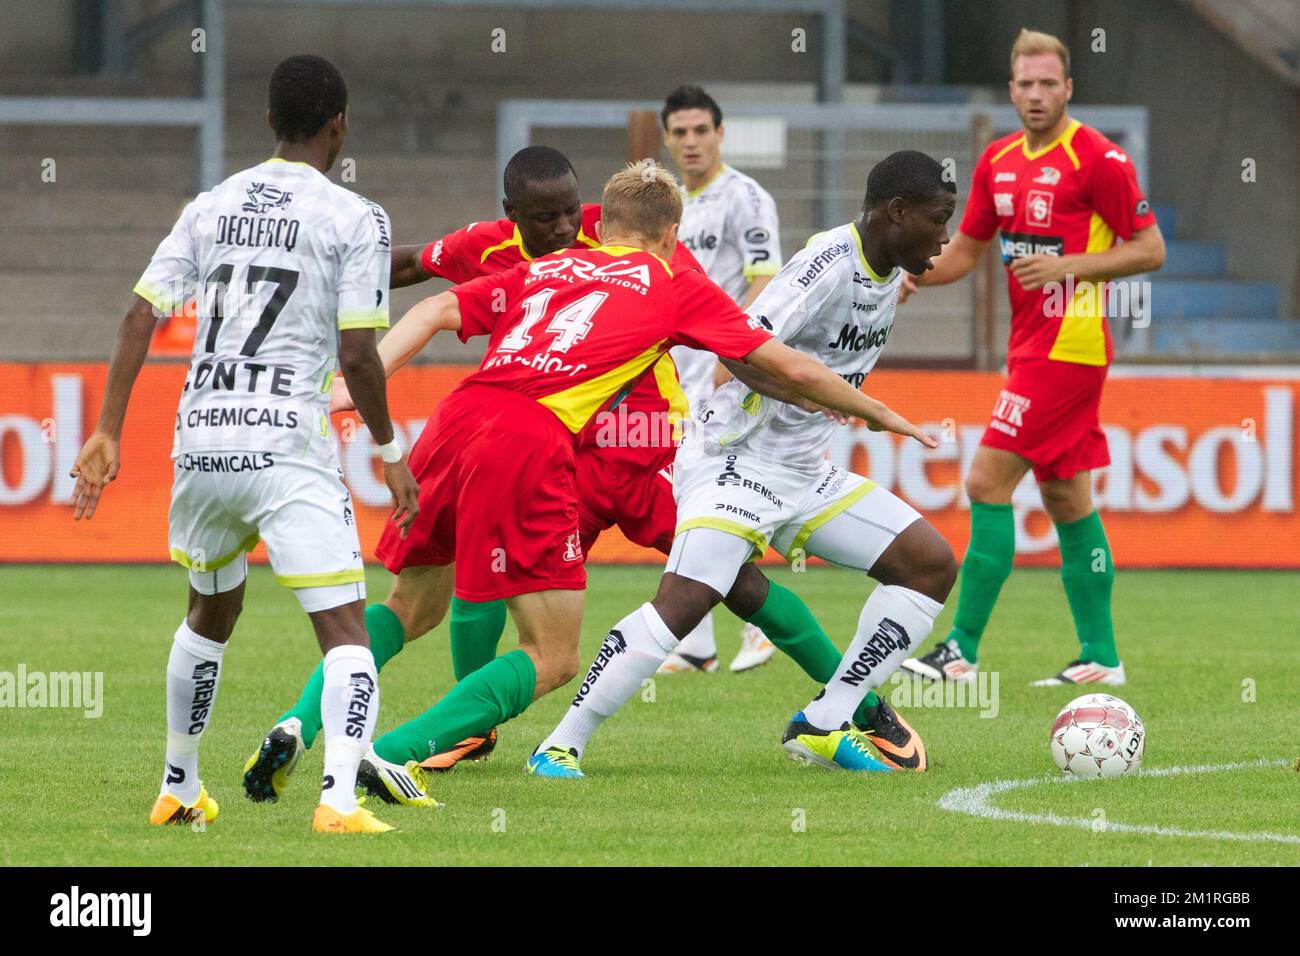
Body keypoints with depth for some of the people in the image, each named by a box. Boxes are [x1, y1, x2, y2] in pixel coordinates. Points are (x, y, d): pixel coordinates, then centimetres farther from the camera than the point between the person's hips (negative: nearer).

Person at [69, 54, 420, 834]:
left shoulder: (212, 207, 12)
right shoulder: (354, 219, -3)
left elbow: (141, 316, 6)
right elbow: (357, 355, -7)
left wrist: (107, 433, 8)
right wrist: (390, 452, 6)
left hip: (201, 442, 6)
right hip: (288, 443, -6)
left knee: (211, 614, 28)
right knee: (345, 631, -7)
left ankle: (179, 790, 38)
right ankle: (340, 799, -27)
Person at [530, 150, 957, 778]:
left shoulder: (890, 273, 7)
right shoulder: (829, 265, -20)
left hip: (806, 472, 9)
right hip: (739, 460, -9)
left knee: (932, 563, 2)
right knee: (684, 601, -23)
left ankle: (823, 725, 3)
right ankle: (562, 744, -12)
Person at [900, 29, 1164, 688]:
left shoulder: (1097, 158, -11)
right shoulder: (999, 161, 11)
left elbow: (1150, 249, -9)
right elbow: (966, 249, 18)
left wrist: (1068, 265, -20)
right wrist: (911, 274, -1)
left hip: (1067, 343, -8)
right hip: (1031, 343, 9)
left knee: (987, 483, -12)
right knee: (1065, 498, 11)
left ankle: (963, 651, -10)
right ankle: (1101, 655, 17)